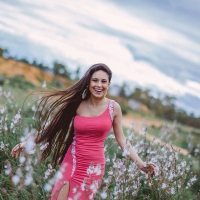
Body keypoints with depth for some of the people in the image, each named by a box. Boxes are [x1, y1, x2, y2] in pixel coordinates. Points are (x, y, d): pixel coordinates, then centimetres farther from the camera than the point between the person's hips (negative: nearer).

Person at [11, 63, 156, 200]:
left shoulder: (114, 108, -3)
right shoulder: (77, 104, -2)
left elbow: (121, 140, 4)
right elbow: (53, 127, 5)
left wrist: (140, 163, -3)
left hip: (94, 167, -1)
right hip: (71, 163, 1)